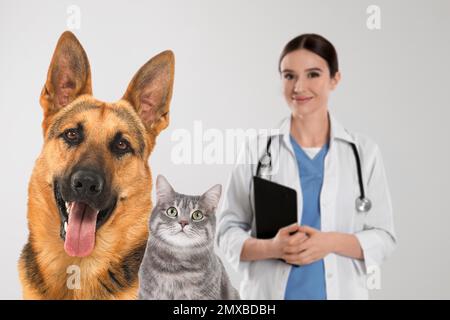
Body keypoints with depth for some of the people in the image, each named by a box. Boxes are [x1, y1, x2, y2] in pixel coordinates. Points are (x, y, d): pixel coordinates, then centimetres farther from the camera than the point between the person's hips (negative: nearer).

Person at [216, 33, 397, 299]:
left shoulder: (364, 151, -2)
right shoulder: (257, 149, -4)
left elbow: (384, 237, -1)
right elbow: (228, 231, -3)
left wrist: (332, 242, -17)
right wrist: (271, 248, -20)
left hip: (341, 292, 1)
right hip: (268, 293, 0)